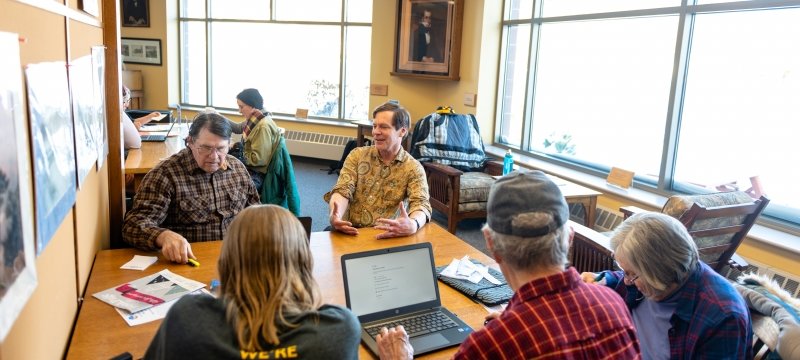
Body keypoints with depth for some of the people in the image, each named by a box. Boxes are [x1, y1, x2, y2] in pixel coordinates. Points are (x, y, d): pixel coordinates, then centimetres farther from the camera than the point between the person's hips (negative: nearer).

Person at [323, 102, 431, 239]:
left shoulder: (413, 168, 1)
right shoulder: (357, 155, 8)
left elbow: (421, 204, -12)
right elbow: (343, 190, -2)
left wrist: (413, 225, -37)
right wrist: (335, 216, -26)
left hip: (384, 237, 0)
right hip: (350, 232, 1)